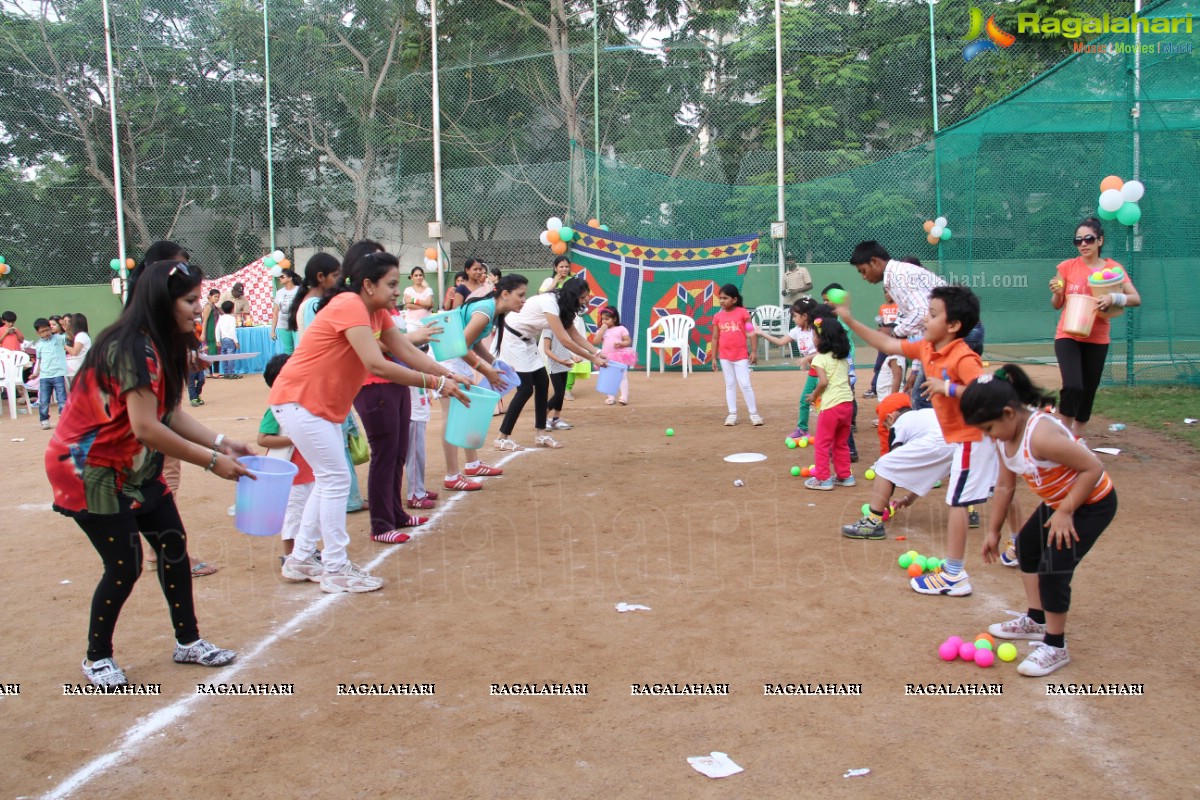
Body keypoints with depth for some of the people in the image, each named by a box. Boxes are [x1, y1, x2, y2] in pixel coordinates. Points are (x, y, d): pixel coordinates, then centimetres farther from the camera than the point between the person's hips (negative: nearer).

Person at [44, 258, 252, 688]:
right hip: (89, 468, -9)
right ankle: (97, 657, 16)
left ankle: (188, 642, 19)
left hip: (133, 465, 9)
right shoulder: (132, 348, -27)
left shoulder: (161, 345, 3)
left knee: (173, 544, 7)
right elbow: (145, 428, -32)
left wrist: (220, 443, -10)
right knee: (125, 564, -7)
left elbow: (170, 413, 0)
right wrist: (211, 461, -27)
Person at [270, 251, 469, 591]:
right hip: (298, 399, -10)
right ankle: (335, 570, 1)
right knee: (336, 479, -8)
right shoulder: (350, 306, -23)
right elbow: (376, 365, -33)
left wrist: (448, 374, -13)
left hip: (324, 405, 10)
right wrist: (435, 383, -31)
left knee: (329, 480, 15)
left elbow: (408, 352, 1)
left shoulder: (377, 313, 6)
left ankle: (301, 561, 25)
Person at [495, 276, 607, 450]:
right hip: (511, 338, -9)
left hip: (527, 340, 9)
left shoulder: (563, 305, 0)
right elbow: (565, 341, -30)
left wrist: (597, 352, -9)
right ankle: (503, 438, -2)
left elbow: (575, 335, 4)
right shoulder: (550, 303, -28)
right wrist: (592, 358, -24)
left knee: (542, 383, 5)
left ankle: (540, 434, 13)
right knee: (526, 389, -10)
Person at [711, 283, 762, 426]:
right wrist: (714, 358, 5)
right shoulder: (718, 317, 3)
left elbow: (752, 332, -5)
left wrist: (754, 351, -10)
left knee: (745, 384, -3)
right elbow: (715, 338, 7)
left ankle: (754, 414, 7)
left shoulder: (742, 312, -6)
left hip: (741, 355, -3)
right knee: (730, 385, 10)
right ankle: (732, 414, 16)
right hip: (725, 356, 3)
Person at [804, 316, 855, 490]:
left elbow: (823, 382, -19)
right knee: (842, 443, 19)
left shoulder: (820, 358, -9)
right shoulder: (843, 358, 14)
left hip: (831, 405, -8)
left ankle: (822, 479, 3)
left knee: (823, 443, 2)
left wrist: (814, 396, -5)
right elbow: (848, 380, 14)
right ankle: (844, 475, 24)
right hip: (847, 402, 8)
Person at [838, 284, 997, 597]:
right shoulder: (926, 349, 3)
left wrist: (948, 387, -34)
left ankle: (953, 576, -3)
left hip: (971, 438, -10)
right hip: (964, 437, 10)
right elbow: (888, 344, 10)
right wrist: (849, 320, 7)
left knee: (957, 502, -7)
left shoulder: (962, 357, -24)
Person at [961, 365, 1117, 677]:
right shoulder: (1004, 436, -8)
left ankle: (1055, 647, 6)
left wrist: (1065, 512, -26)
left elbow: (1094, 467, -32)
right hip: (1058, 501, 10)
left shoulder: (1040, 435, -37)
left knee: (1053, 566, -14)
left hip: (1093, 502, -10)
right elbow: (1005, 485, 3)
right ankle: (1036, 620, 40)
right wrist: (993, 530, 8)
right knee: (1027, 545, 22)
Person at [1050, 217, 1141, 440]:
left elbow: (1136, 298, -10)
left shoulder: (1113, 268, -1)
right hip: (1068, 336, -2)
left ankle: (1078, 435, 28)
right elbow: (1057, 305, 4)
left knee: (1089, 390, 9)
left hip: (1097, 339, 2)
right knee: (1073, 386, -20)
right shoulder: (1067, 267, -2)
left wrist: (1113, 298, -28)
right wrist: (1056, 293, -18)